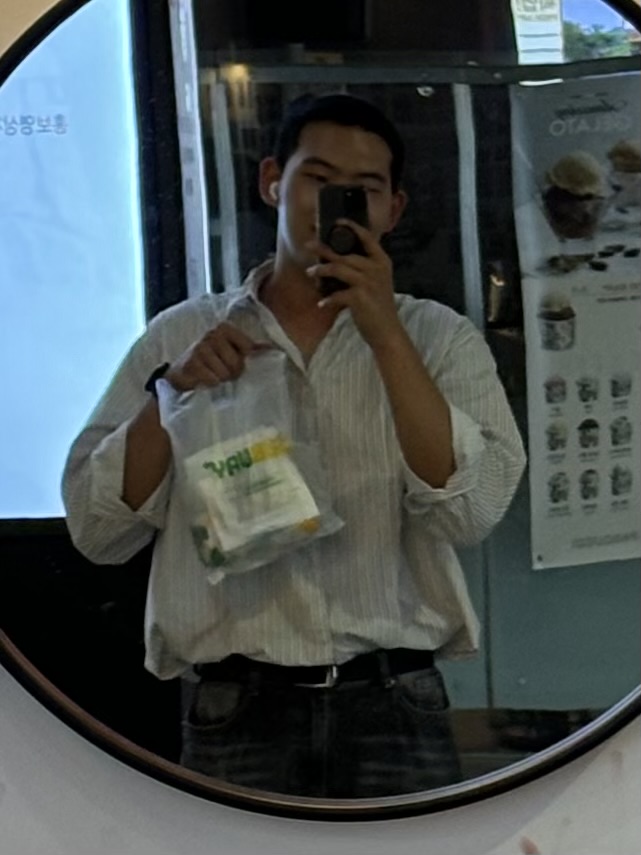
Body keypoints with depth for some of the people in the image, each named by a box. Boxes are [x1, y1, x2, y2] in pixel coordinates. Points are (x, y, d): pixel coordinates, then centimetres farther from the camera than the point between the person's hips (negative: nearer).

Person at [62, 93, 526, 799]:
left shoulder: (440, 338, 4)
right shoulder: (182, 335, 6)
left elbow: (472, 511, -11)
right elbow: (97, 531, 2)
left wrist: (384, 333, -15)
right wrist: (170, 391, -12)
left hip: (396, 707, 0)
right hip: (238, 714, 0)